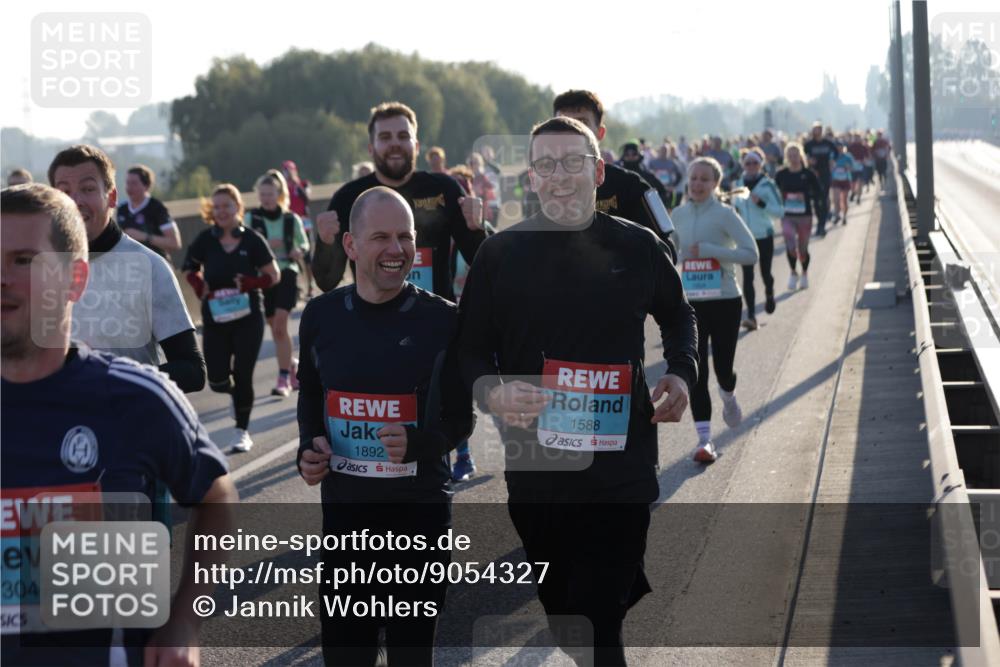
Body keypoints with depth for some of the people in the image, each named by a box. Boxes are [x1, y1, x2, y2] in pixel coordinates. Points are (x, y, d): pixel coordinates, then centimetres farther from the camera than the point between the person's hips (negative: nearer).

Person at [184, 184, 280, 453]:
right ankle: (237, 392, 34)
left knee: (242, 376, -2)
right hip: (215, 318, 2)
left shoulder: (252, 240, -5)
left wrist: (250, 284, -18)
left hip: (248, 317, -2)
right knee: (217, 380, -2)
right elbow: (189, 270, 12)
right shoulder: (205, 240, 0)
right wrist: (200, 287, -9)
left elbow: (273, 275, 0)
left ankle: (243, 432, 14)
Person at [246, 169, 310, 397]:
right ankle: (293, 367, 27)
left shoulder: (291, 219, 1)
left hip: (287, 274, -2)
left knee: (280, 324, -15)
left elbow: (304, 243, 14)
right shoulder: (251, 218, 1)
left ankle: (283, 378, -13)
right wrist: (264, 245, -21)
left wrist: (300, 250, -8)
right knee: (275, 328, 9)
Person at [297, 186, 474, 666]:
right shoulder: (321, 316, 0)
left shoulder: (443, 320, -8)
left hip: (420, 508, -2)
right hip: (343, 505, 3)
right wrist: (309, 447, -2)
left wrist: (420, 444, -22)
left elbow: (460, 418, -2)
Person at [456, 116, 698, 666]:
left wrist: (681, 374, 2)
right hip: (534, 473, 2)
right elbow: (471, 350, 4)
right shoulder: (501, 254, 0)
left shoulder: (637, 247, 1)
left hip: (621, 473, -2)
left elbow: (677, 316, 19)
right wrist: (492, 392, -17)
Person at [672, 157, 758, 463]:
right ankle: (704, 440, -3)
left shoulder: (724, 214, -9)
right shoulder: (679, 214, 5)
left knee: (723, 367, 5)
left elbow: (751, 254, -16)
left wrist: (708, 250, -22)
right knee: (696, 371, -5)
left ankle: (728, 397, 42)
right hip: (691, 303, 3)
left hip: (725, 302, -3)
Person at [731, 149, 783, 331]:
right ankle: (751, 315, -8)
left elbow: (780, 212, -12)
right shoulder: (739, 183, 5)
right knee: (747, 276, -6)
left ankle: (769, 295, 44)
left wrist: (761, 203, -24)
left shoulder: (767, 185, -9)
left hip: (764, 235, -3)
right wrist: (733, 210, -1)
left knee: (765, 272, 9)